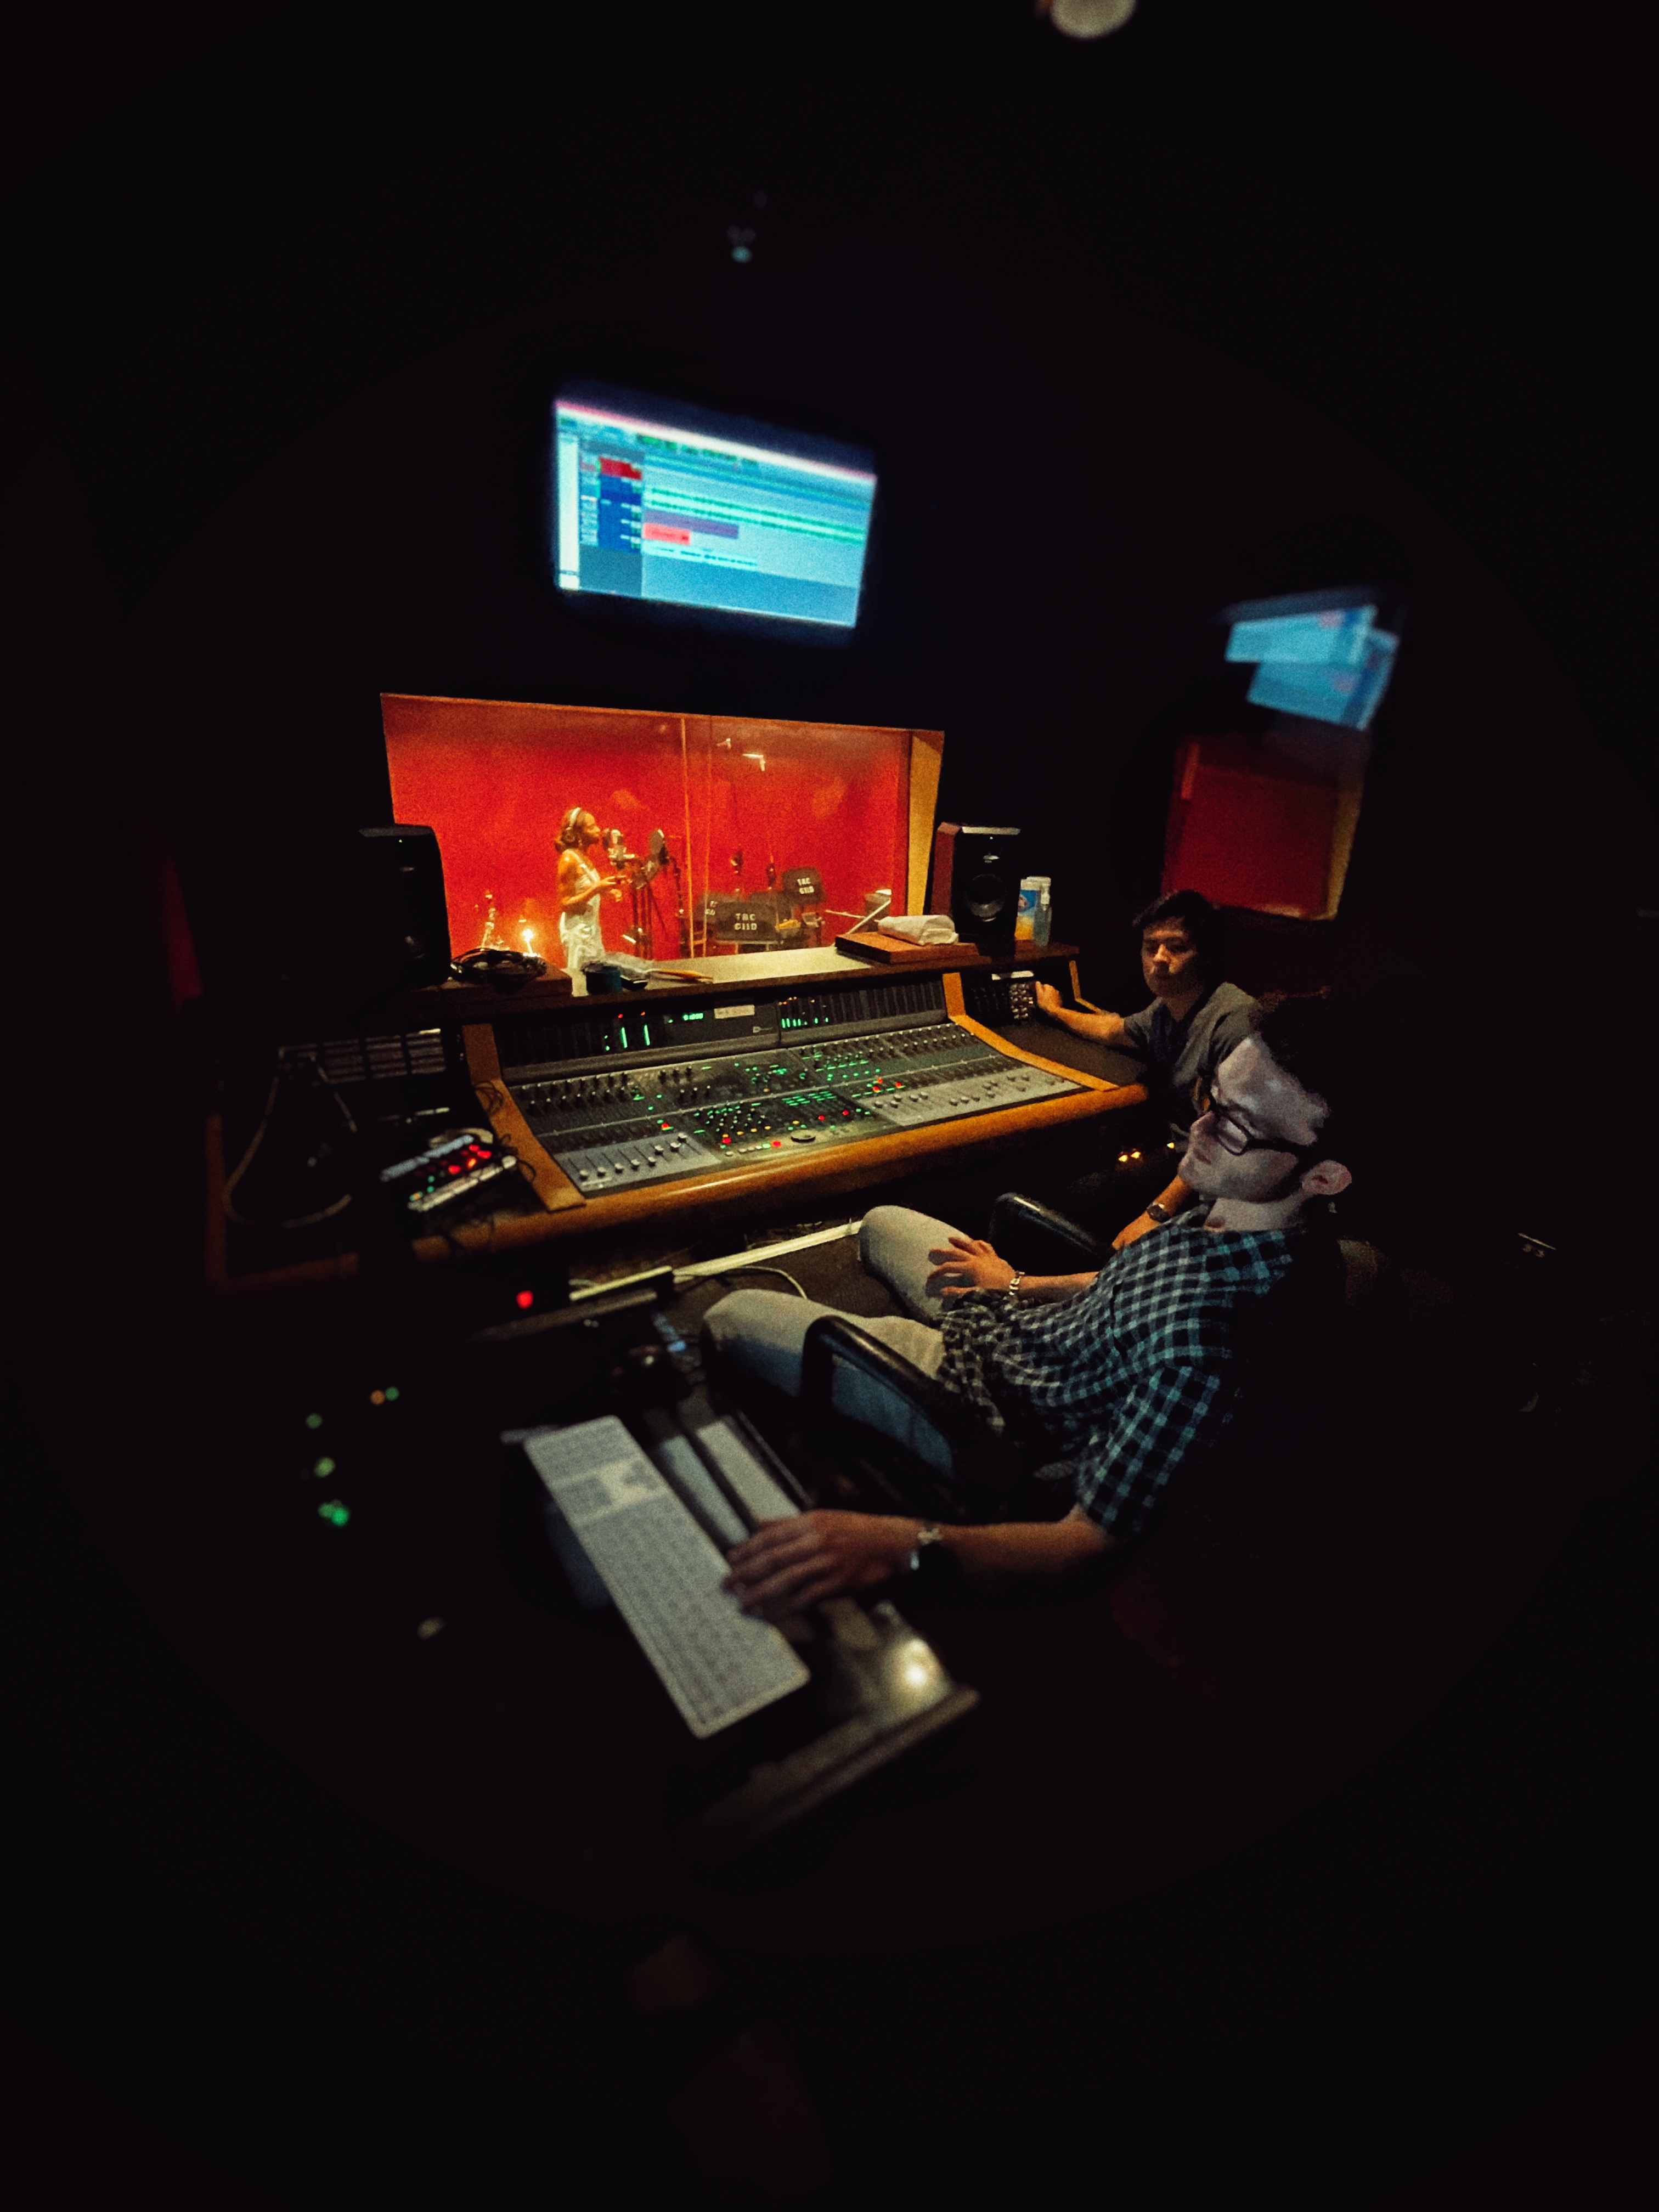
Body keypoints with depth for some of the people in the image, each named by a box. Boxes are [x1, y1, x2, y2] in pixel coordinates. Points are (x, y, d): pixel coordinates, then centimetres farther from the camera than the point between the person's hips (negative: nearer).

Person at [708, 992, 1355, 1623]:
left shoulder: (1200, 1356, -40)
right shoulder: (1237, 1204, -14)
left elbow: (1095, 1538, -33)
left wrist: (911, 1542, -47)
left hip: (986, 1405, -8)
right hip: (1022, 1319, 8)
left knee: (730, 1319, 1)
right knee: (883, 1222, 29)